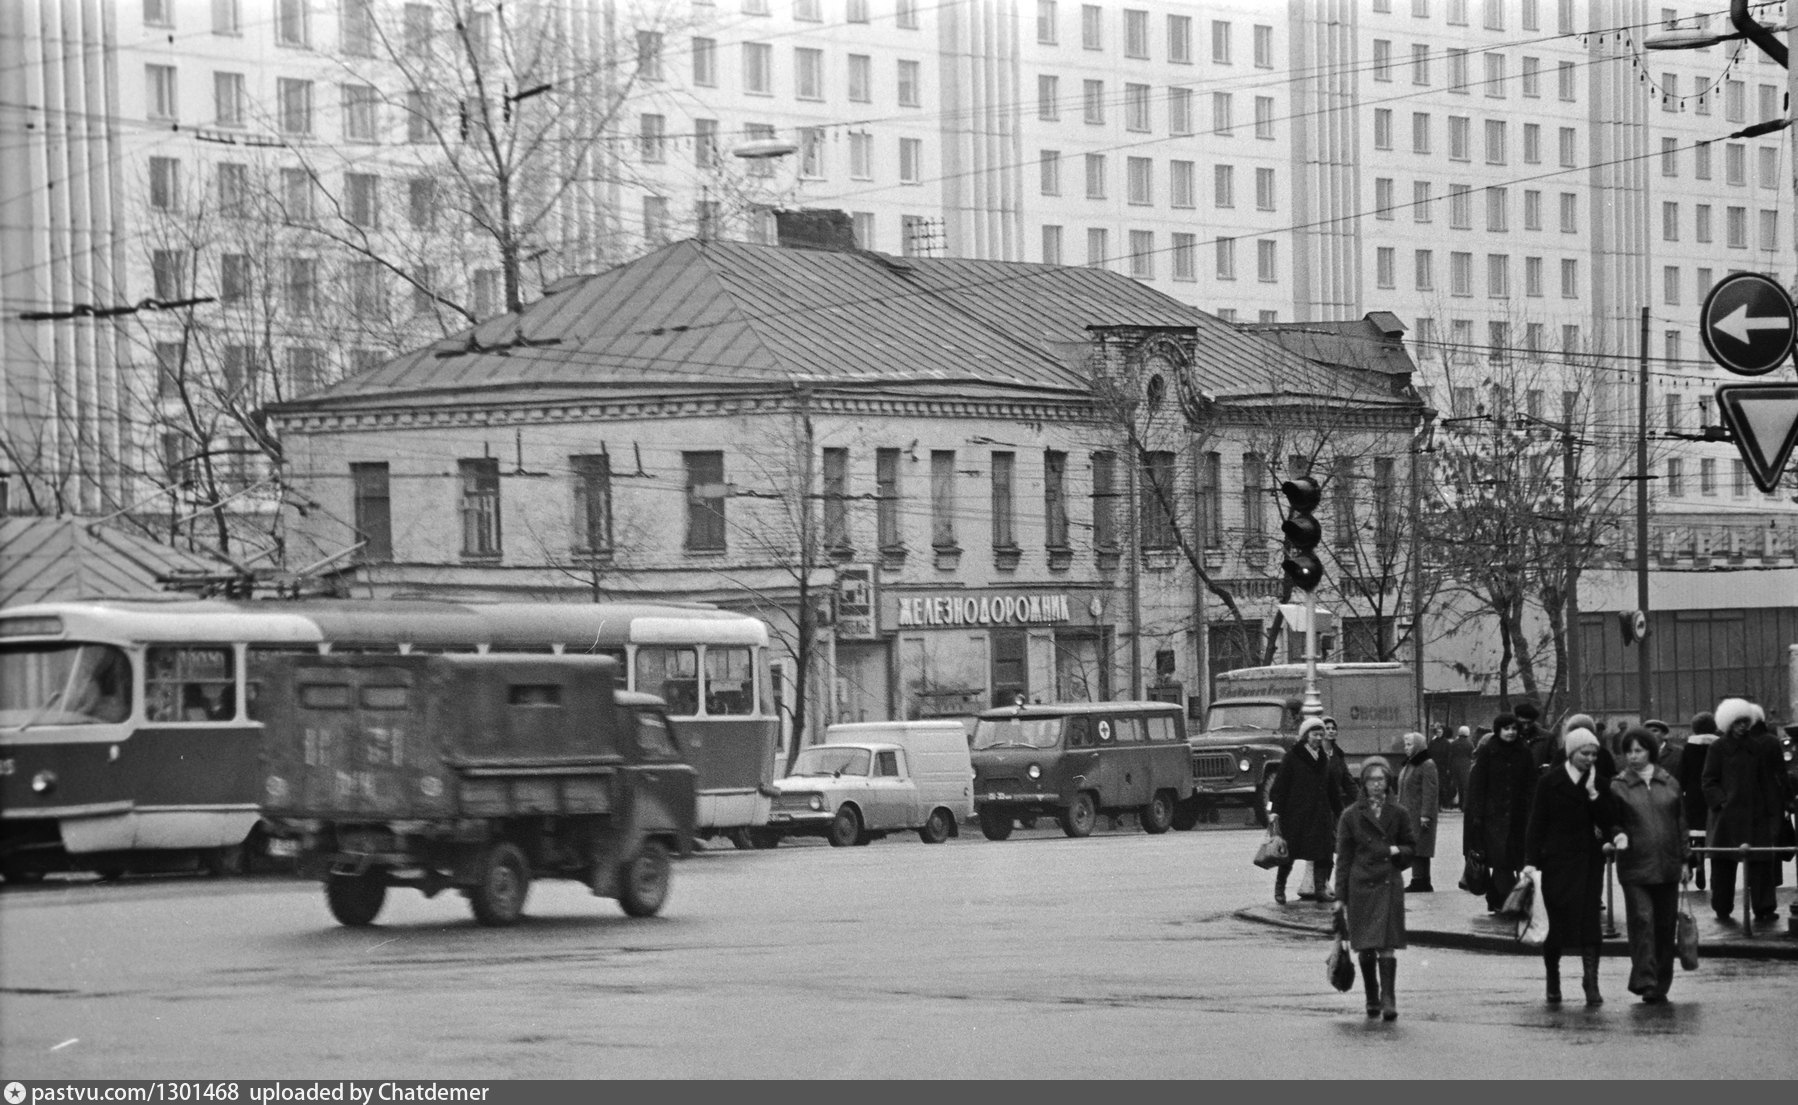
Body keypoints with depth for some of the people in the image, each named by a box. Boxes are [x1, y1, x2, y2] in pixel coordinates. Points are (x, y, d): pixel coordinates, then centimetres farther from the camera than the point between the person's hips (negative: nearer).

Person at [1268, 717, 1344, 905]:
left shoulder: (1324, 759, 13)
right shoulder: (1292, 758, -4)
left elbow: (1332, 789, 20)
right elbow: (1280, 785, -7)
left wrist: (1340, 811, 19)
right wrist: (1274, 810, -15)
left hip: (1320, 814, 5)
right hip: (1295, 814, -5)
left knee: (1323, 851, -6)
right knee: (1289, 853, 1)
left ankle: (1322, 887, -3)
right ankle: (1279, 888, 15)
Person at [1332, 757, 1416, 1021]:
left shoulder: (1398, 814, 6)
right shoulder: (1351, 816, 3)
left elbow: (1411, 847, 16)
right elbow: (1343, 858, 5)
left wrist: (1397, 851, -8)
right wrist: (1340, 896, 2)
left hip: (1389, 885, 0)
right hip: (1360, 887, 0)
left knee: (1387, 945, -10)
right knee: (1365, 947, 4)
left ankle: (1388, 1000, -11)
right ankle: (1372, 1000, 17)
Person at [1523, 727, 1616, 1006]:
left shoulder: (1599, 783, 7)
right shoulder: (1550, 782, -1)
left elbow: (1609, 822, -1)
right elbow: (1537, 824, -2)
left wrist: (1593, 793, -13)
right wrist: (1531, 861, -9)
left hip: (1589, 860, 2)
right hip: (1556, 860, -2)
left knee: (1589, 920, -7)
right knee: (1556, 923, 2)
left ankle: (1591, 983, -9)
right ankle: (1552, 980, 19)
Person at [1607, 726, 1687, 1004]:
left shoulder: (1669, 783, 8)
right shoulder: (1617, 786, 0)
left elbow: (1680, 822, 13)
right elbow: (1610, 822, 4)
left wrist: (1684, 859, 10)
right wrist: (1617, 835, -18)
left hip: (1667, 866, 3)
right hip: (1635, 867, -3)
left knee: (1665, 925, 8)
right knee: (1642, 921, -13)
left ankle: (1661, 985, 17)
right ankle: (1645, 982, -14)